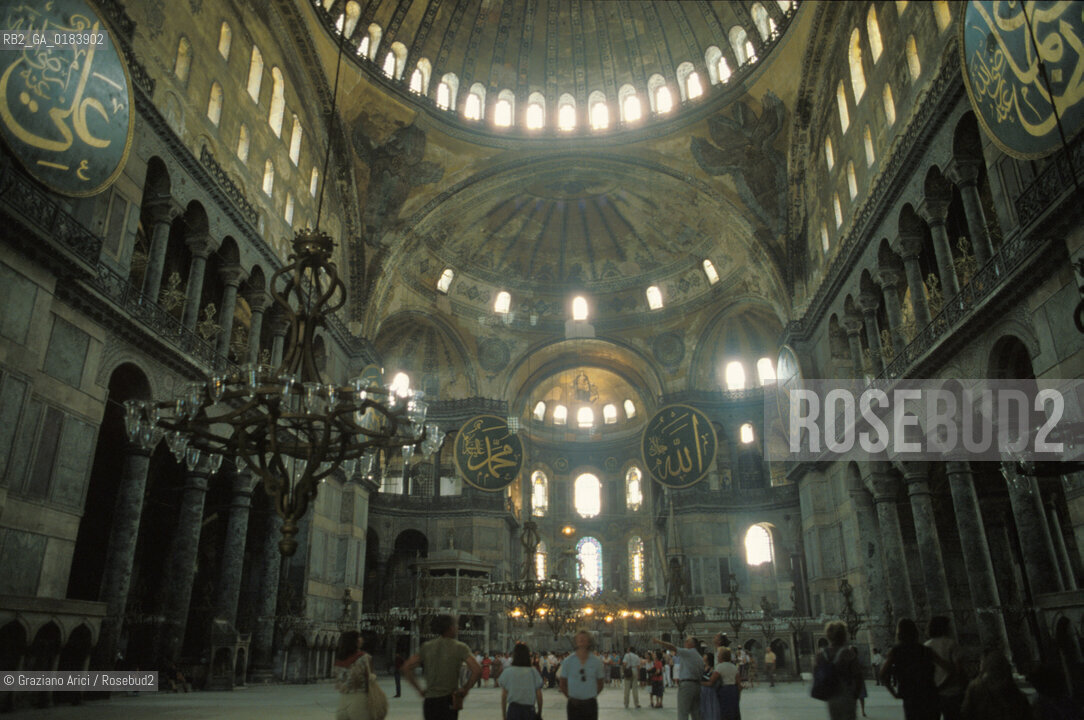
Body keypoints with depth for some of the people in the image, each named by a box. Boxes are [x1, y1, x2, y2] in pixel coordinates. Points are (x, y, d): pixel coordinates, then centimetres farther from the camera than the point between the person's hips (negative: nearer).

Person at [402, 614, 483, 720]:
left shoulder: (426, 646, 6)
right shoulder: (460, 647, -6)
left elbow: (406, 667, 4)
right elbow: (477, 670, -17)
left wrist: (420, 690, 7)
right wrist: (465, 689, -3)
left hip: (429, 701, 4)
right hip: (448, 701, -4)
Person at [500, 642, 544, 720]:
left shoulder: (507, 672, -3)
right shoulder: (534, 672, -2)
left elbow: (503, 696, 0)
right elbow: (539, 696, 1)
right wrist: (539, 713, 13)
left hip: (513, 710, -1)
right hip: (530, 710, 1)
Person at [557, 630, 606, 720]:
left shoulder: (597, 661, 0)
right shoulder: (567, 661, -2)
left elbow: (600, 683, 11)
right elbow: (562, 683, 7)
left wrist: (593, 695, 4)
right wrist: (569, 697, 2)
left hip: (590, 704, 1)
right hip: (573, 705, -1)